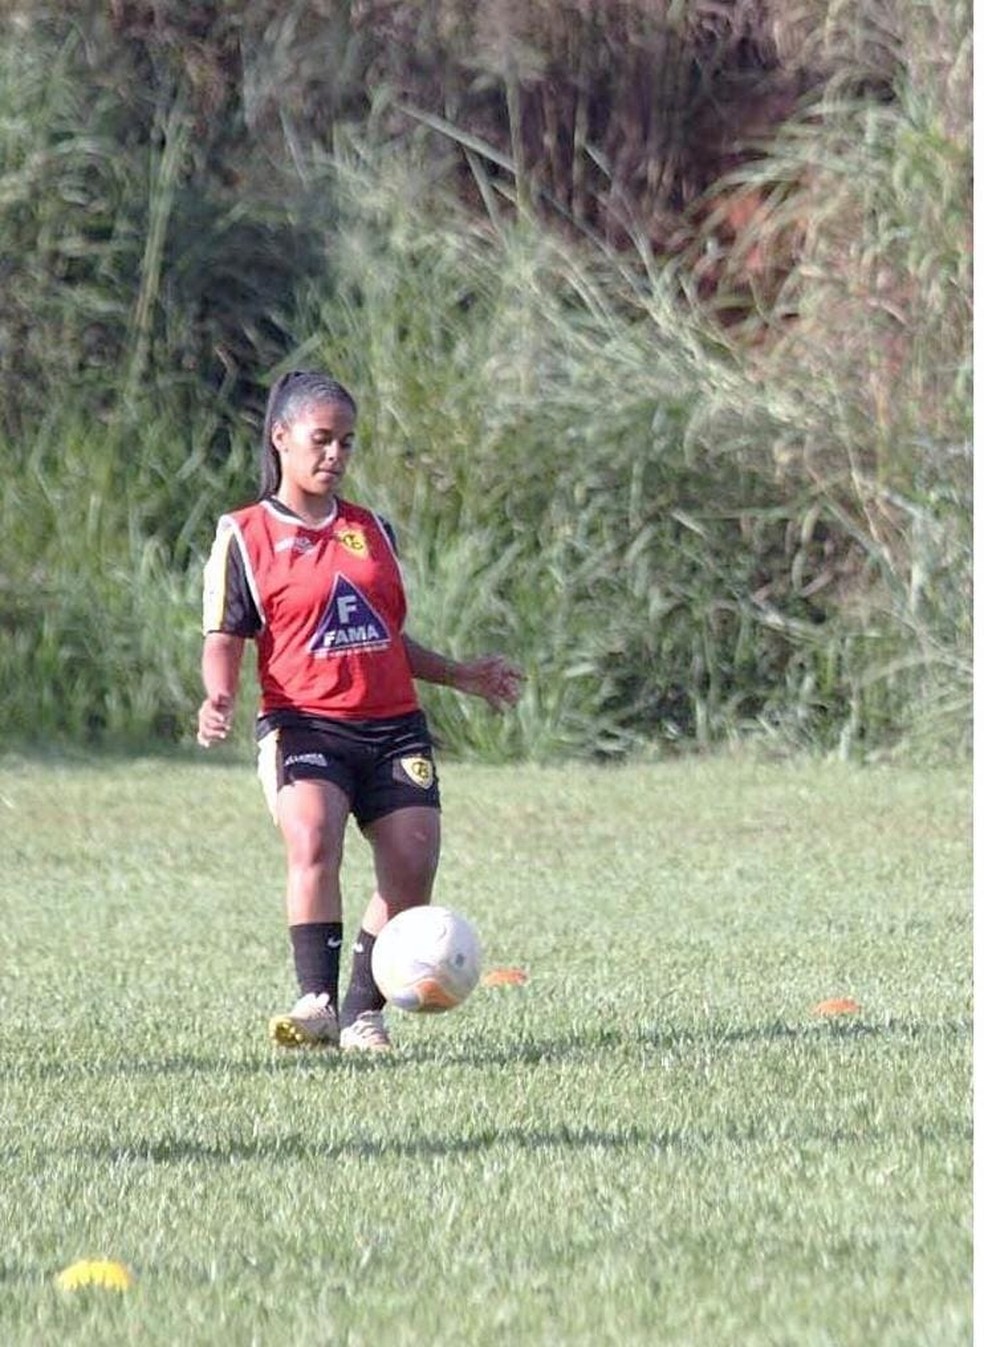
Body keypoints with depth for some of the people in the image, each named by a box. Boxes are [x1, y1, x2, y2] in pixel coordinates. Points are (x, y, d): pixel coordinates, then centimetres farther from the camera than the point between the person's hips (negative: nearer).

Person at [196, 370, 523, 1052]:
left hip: (394, 725, 5)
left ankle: (363, 1013, 4)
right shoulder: (245, 536, 4)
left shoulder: (373, 531, 19)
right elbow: (225, 638, 0)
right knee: (313, 842, -29)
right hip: (304, 722, -5)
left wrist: (462, 674, 21)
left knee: (413, 865, -8)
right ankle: (317, 1001, -30)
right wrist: (220, 697, -19)